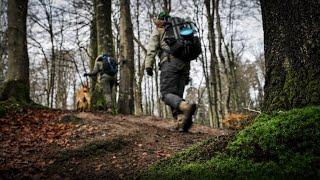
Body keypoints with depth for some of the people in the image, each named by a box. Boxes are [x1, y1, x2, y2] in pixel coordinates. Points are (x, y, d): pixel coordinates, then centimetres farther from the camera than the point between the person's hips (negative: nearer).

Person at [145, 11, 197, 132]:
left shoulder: (158, 30, 18)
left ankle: (186, 108, -40)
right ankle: (182, 122, -15)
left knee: (167, 94, -12)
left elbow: (152, 48, 2)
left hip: (170, 62, -6)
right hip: (184, 63, 6)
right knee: (177, 95, 5)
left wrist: (148, 65, -5)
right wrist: (187, 74, 25)